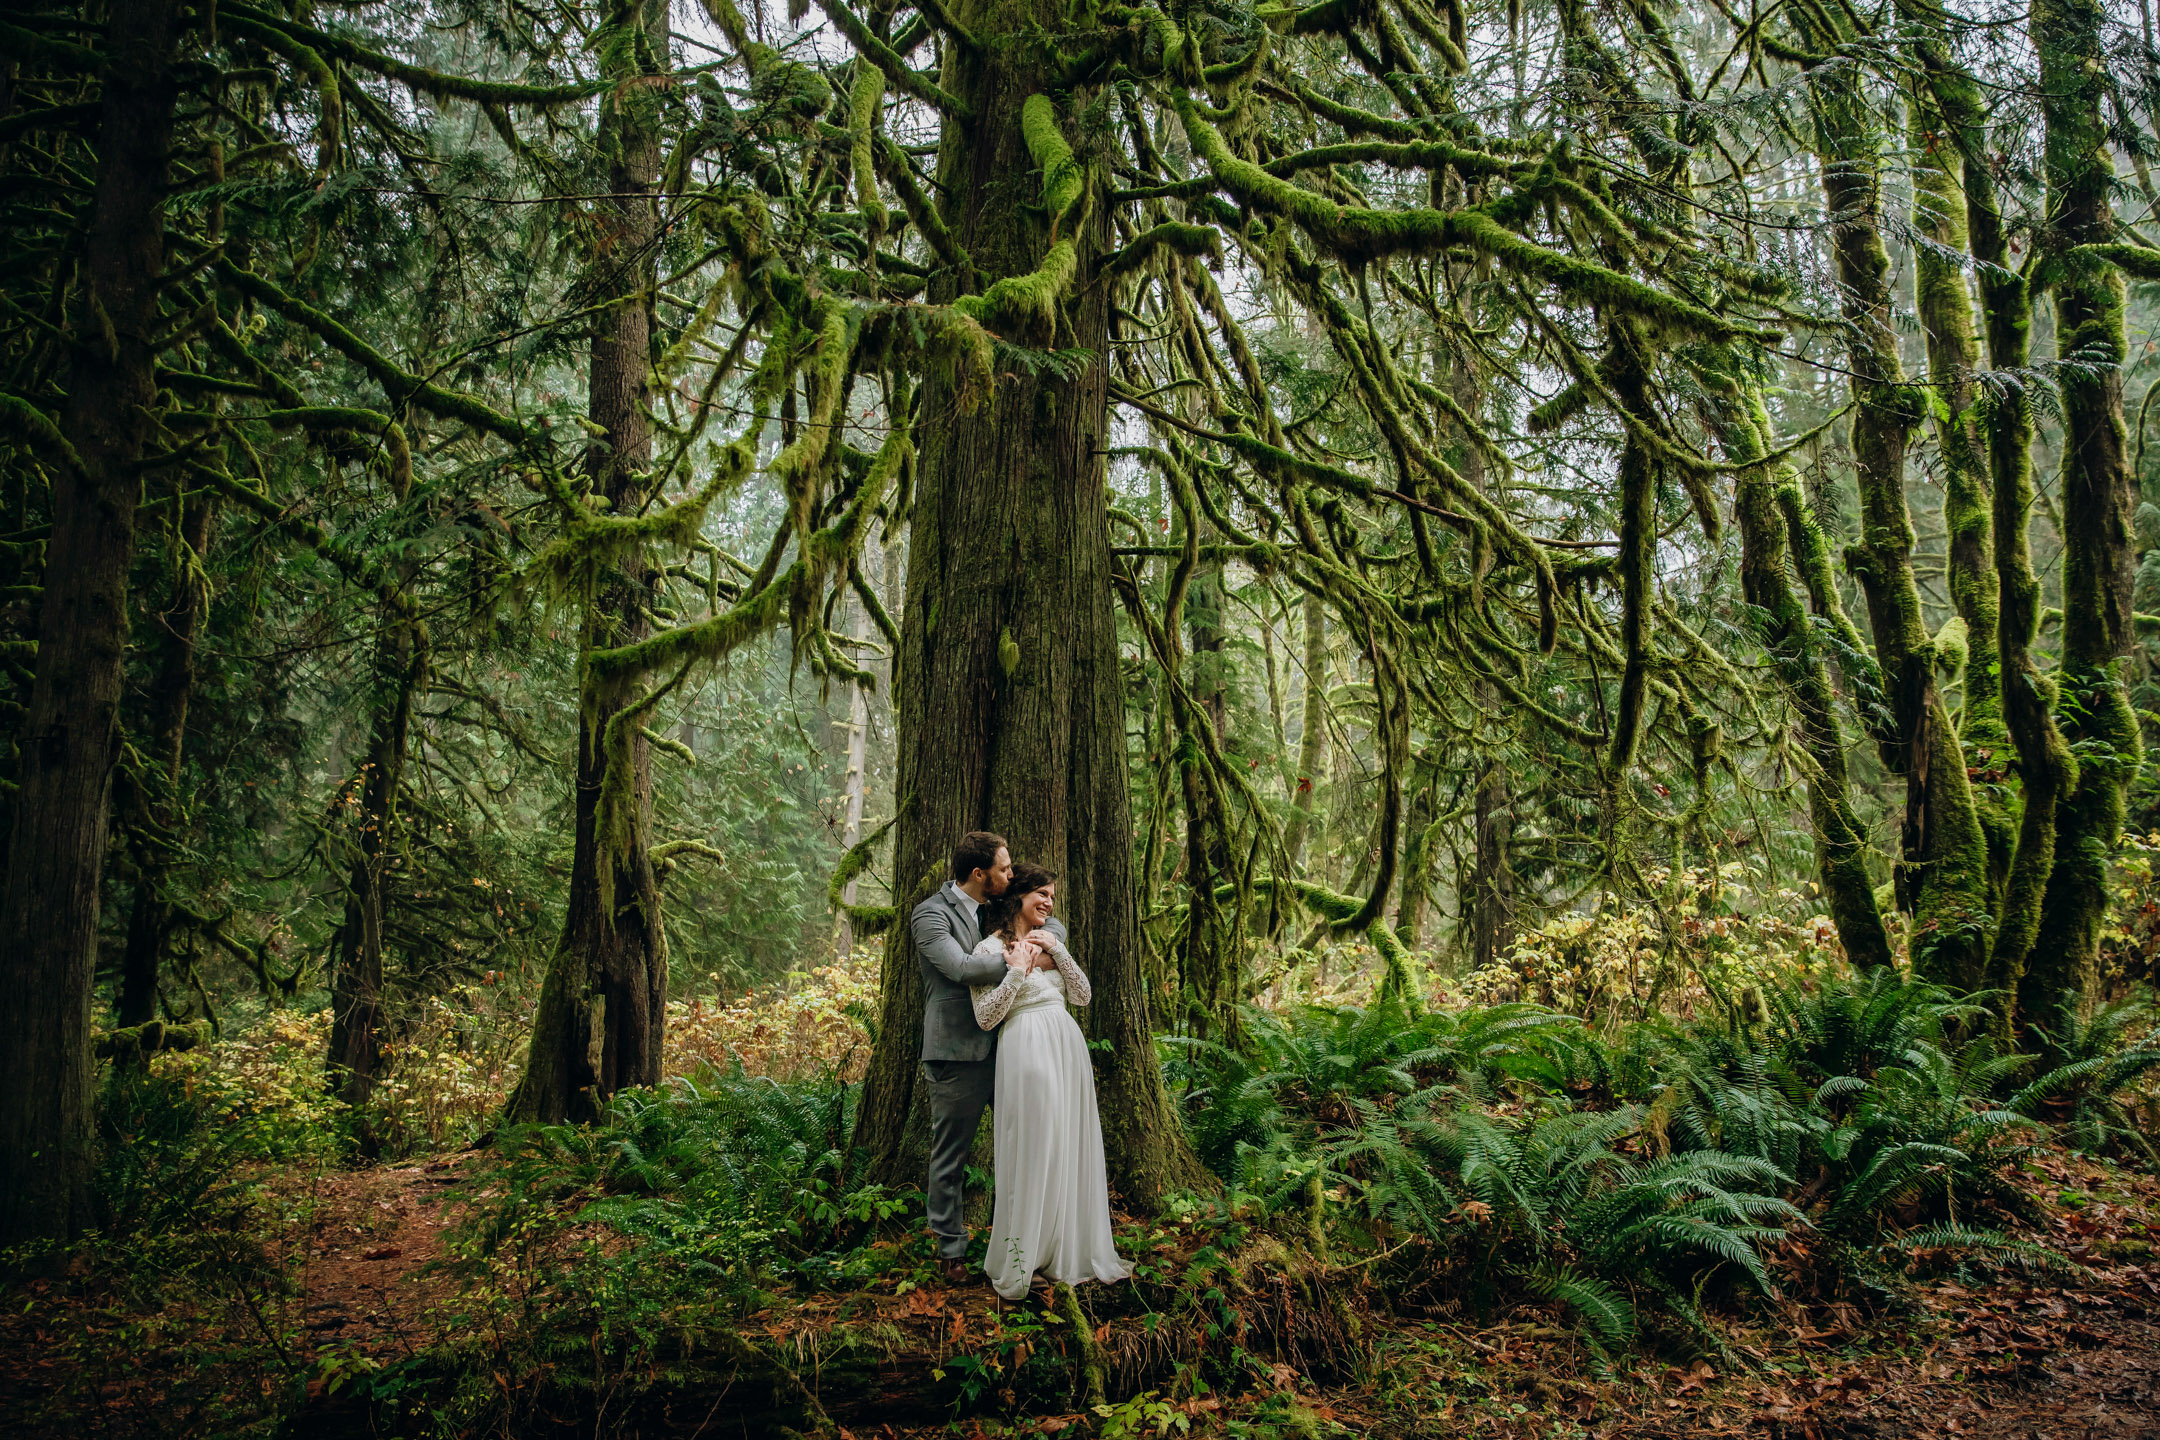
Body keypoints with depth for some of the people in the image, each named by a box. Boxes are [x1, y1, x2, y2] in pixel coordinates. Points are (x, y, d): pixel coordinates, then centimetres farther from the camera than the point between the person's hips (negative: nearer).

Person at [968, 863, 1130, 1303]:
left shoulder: (1051, 939, 17)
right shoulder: (990, 948, -2)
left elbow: (1084, 995, 9)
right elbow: (985, 1018, -9)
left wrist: (1057, 951, -2)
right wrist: (1017, 971, -14)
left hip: (1067, 1047, 6)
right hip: (1026, 1051, -6)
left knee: (1072, 1147, 9)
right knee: (1031, 1151, -3)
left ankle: (1072, 1250, 22)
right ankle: (1016, 1262, 10)